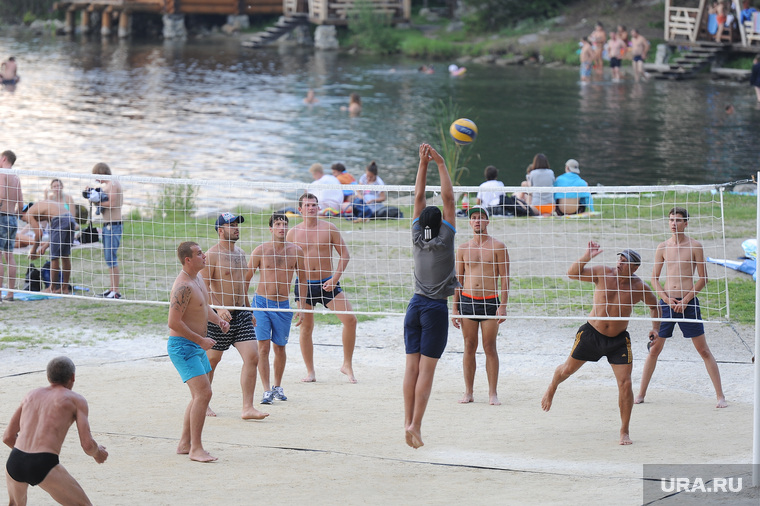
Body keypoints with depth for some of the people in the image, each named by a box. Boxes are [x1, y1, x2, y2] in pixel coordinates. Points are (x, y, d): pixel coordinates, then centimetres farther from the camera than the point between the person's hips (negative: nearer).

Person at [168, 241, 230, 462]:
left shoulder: (197, 279, 9)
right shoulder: (183, 286, -22)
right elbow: (174, 322, -26)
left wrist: (218, 320, 8)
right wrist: (200, 340, -20)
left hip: (196, 346, 11)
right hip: (182, 346, -11)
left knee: (199, 395, 16)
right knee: (203, 393, -17)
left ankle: (184, 444, 24)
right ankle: (196, 449, -14)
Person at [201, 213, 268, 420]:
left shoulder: (240, 253, 13)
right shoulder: (211, 255, -11)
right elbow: (204, 286, -16)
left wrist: (249, 311, 23)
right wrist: (219, 307, -27)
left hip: (241, 314, 6)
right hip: (219, 316, -6)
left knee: (252, 357, -7)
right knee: (212, 360, 8)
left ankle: (247, 408, -7)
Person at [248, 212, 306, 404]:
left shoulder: (296, 251, 0)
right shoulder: (260, 251, -6)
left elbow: (302, 280, 11)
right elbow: (246, 278, 1)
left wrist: (301, 308, 8)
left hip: (283, 305, 2)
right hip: (261, 302, -2)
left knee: (280, 347, 10)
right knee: (263, 346, -9)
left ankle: (277, 386, 29)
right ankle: (267, 390, -8)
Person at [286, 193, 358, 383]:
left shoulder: (329, 229, 0)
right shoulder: (293, 233, 3)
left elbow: (345, 255, 2)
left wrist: (335, 278, -9)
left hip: (327, 283, 0)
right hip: (304, 284, 0)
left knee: (350, 319, -12)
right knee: (306, 328, 3)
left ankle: (347, 364, 1)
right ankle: (310, 372, 16)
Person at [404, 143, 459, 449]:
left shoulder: (418, 238, 2)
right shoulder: (444, 240, -8)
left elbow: (419, 197, 7)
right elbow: (448, 198, -9)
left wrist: (423, 163, 7)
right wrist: (440, 164, -6)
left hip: (415, 306, 5)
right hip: (436, 309, -4)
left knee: (412, 367, 4)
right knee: (427, 369, -5)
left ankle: (408, 421, 1)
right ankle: (416, 424, -10)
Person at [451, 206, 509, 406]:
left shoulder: (498, 247, 0)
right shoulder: (463, 249, 8)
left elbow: (505, 278, -2)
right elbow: (458, 279, 11)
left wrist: (503, 305, -9)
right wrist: (454, 307, 6)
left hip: (490, 301, -2)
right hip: (467, 300, 2)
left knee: (490, 348, 0)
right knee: (469, 347, 4)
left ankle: (492, 393, 4)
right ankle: (468, 392, 10)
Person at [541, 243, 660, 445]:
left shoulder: (639, 287, -10)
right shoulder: (603, 273, -13)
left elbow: (654, 306, 9)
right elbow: (572, 273, -19)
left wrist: (655, 328, -6)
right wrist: (587, 256, -33)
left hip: (618, 340, 0)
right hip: (592, 333, 0)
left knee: (625, 383, -10)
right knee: (567, 369, 15)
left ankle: (624, 432, 5)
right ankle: (552, 387, 53)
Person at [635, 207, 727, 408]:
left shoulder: (694, 246, -3)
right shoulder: (663, 247, 5)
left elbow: (703, 278, -1)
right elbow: (654, 278, 9)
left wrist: (686, 300, -10)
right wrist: (666, 298, -6)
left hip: (688, 302, -3)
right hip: (667, 302, 3)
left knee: (703, 350, -2)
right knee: (654, 349, 6)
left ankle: (720, 395, 2)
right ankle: (641, 394, 15)